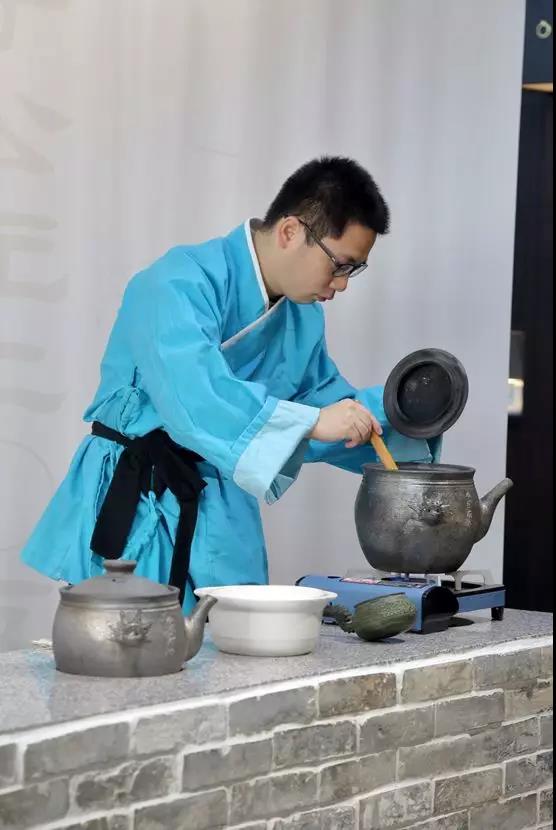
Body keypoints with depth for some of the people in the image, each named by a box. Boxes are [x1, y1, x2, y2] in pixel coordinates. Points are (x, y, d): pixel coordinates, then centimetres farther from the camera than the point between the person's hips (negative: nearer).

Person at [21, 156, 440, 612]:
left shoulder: (304, 314, 8)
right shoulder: (180, 285, -20)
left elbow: (326, 400, 17)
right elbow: (192, 395, -35)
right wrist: (313, 420, -39)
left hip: (222, 518, 7)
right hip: (135, 509, -7)